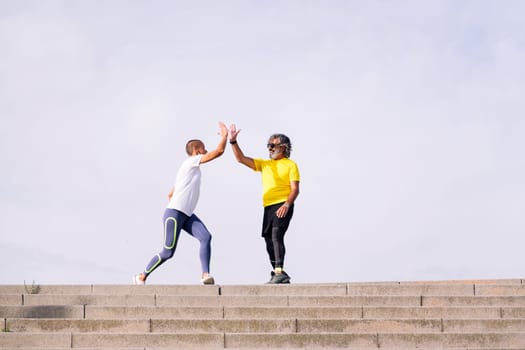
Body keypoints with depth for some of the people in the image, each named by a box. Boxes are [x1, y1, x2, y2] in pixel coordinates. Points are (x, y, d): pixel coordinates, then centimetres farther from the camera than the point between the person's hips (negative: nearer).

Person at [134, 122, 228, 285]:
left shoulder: (188, 168, 23)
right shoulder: (192, 162, -5)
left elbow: (170, 194, 27)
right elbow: (219, 151, -13)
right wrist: (225, 135, 1)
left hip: (187, 215, 9)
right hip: (174, 213, -9)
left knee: (206, 237, -15)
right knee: (168, 252, -6)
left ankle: (205, 274, -22)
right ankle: (142, 276, 11)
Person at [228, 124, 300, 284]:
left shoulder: (291, 165, 3)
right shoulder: (264, 164, 19)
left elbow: (295, 189, -5)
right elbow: (241, 159, 14)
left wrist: (287, 205, -22)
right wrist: (233, 141, 1)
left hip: (283, 206, -7)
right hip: (268, 207, 7)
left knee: (276, 235, -23)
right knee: (269, 241, 8)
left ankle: (280, 272, -30)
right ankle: (278, 275, 18)